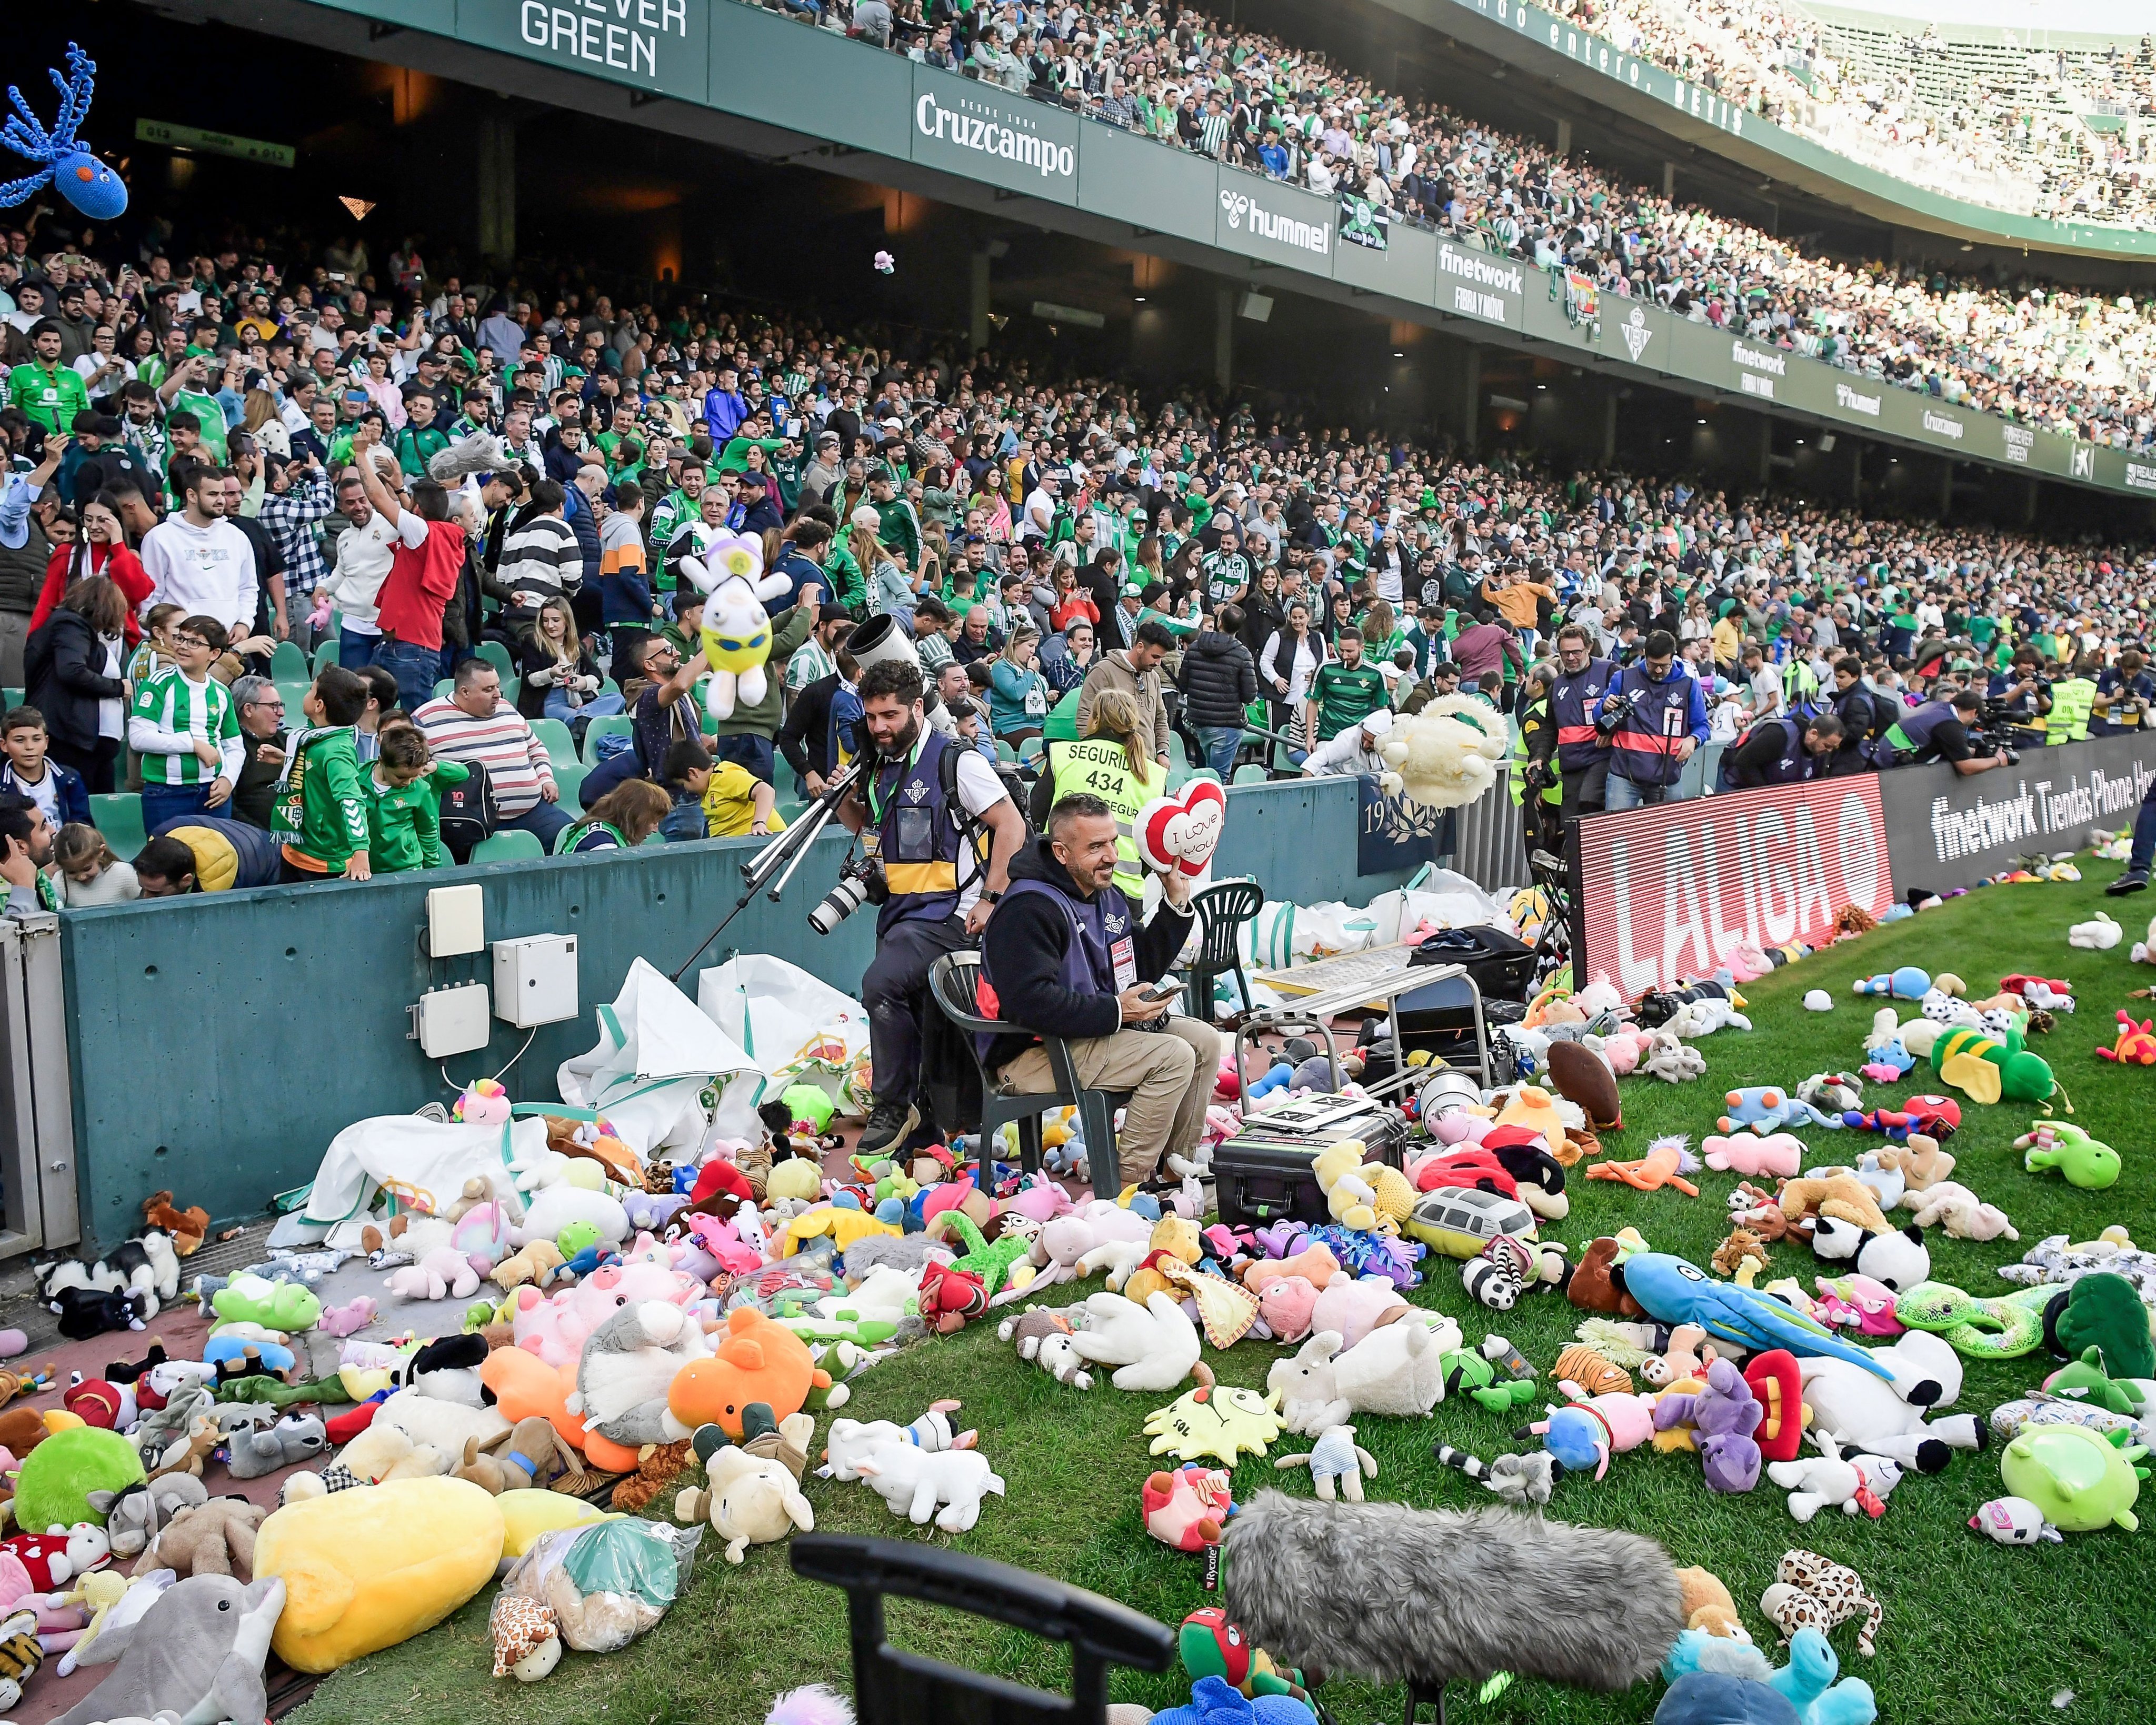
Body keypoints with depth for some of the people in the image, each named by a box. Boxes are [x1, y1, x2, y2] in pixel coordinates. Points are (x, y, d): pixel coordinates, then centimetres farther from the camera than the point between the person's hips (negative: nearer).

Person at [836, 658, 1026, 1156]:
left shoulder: (956, 761, -9)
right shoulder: (880, 766, 12)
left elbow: (1011, 827, -10)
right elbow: (863, 824, 29)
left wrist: (989, 900, -14)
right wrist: (846, 797, 6)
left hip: (947, 913, -8)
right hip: (898, 911, 8)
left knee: (881, 983, -25)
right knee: (906, 1007, 12)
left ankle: (894, 1105, -12)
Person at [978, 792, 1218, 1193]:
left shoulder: (1109, 897, 12)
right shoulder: (1029, 908, -19)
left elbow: (1144, 968, 19)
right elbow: (1030, 1002, -29)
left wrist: (1176, 903, 7)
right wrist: (1115, 1012, -27)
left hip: (1098, 1029, 10)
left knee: (1204, 1040, 4)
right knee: (1173, 1056, -21)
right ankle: (1124, 1184, -15)